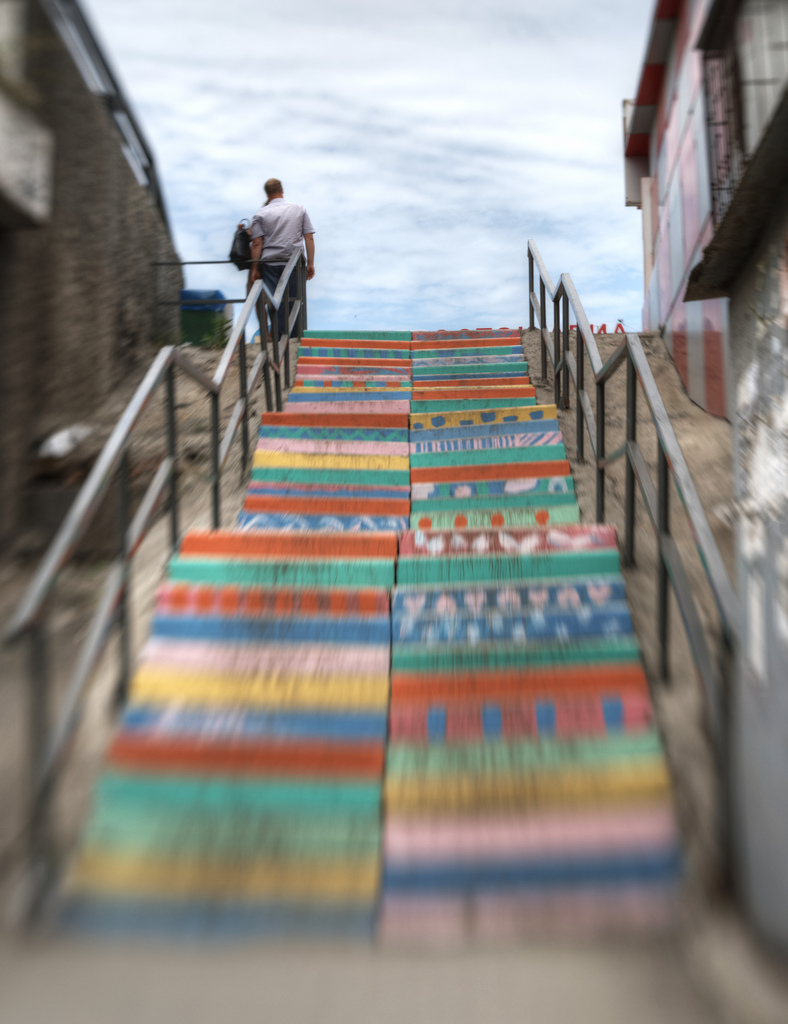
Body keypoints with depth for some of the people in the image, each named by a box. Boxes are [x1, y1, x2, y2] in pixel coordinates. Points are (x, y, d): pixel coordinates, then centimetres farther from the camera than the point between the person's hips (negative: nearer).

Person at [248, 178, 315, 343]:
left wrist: (254, 268, 2)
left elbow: (257, 244, -2)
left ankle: (278, 337, 1)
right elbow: (309, 238, 4)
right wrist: (310, 263, 6)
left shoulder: (261, 214, 3)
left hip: (270, 263, -1)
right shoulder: (299, 209, 8)